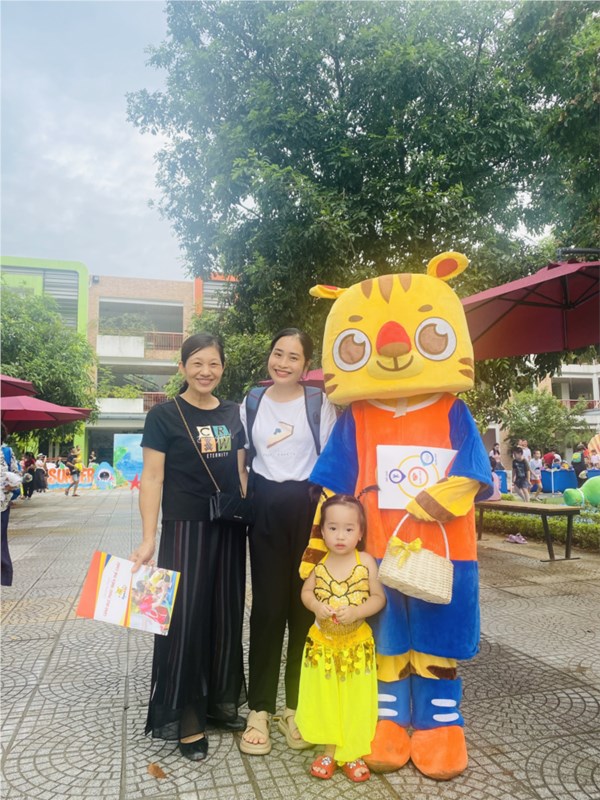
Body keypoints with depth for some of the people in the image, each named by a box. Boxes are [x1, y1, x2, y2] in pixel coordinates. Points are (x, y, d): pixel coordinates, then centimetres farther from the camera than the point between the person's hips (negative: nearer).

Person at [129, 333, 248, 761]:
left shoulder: (233, 413, 7)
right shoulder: (164, 415, -6)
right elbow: (152, 479, -8)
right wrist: (148, 538, -14)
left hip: (230, 529, 5)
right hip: (186, 529, -5)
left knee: (227, 617, 14)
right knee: (185, 618, 1)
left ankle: (221, 702, 32)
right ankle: (185, 719, 18)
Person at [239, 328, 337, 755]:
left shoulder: (321, 403, -1)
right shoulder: (251, 403, 8)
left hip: (308, 508, -1)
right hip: (266, 510, 2)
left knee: (304, 605, 3)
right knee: (267, 605, 4)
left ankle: (297, 707, 20)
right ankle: (259, 709, 17)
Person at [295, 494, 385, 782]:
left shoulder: (366, 562, -14)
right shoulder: (319, 563, -9)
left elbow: (379, 598, -9)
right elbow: (306, 591, 2)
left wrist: (356, 611, -25)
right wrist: (316, 606, -19)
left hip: (356, 643, -1)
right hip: (322, 641, 2)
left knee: (354, 700, 11)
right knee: (324, 698, 13)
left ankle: (352, 753, 30)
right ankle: (330, 751, 32)